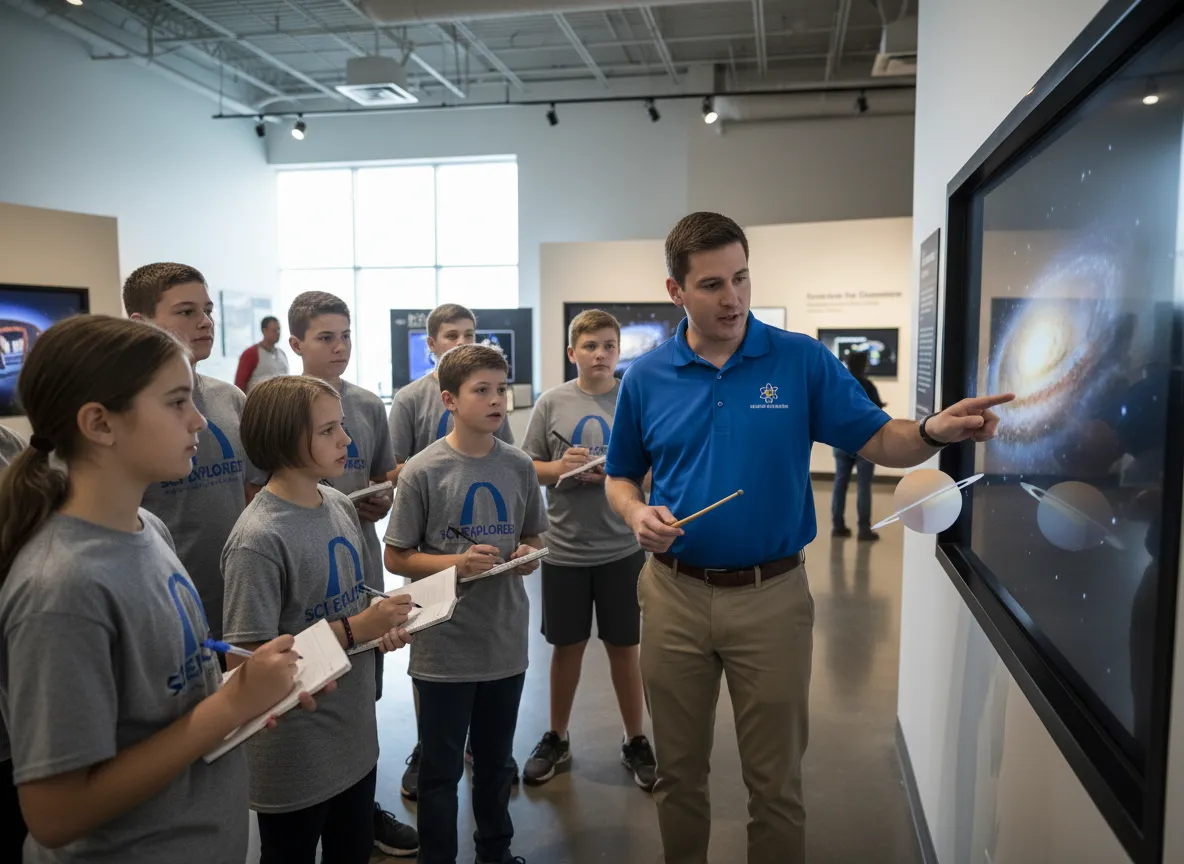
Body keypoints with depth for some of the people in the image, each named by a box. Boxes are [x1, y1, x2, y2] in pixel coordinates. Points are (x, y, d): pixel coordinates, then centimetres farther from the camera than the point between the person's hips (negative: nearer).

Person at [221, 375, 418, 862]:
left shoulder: (341, 507, 1)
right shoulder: (259, 539, -24)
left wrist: (382, 627, -6)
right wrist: (353, 631, -23)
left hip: (355, 736, 7)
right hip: (296, 757, -7)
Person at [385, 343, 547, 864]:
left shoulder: (519, 466, -1)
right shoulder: (423, 471, -12)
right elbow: (396, 558, -8)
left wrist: (529, 556, -10)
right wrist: (457, 562, -21)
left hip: (505, 641, 4)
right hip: (444, 645, -4)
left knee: (496, 761, 22)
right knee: (442, 768, 12)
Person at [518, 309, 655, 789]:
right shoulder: (551, 403, -1)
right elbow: (527, 468, 3)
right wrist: (560, 468, -16)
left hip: (622, 548, -1)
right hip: (564, 548, 1)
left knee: (624, 647, 12)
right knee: (566, 646, 15)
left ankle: (636, 742, 31)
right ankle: (556, 740, 34)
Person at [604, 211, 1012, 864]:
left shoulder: (803, 361, -5)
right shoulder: (645, 378, 0)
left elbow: (878, 440, -5)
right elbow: (620, 478, 9)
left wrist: (934, 431, -26)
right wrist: (637, 515, -12)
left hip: (772, 596, -1)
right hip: (673, 594, 2)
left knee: (776, 784, 12)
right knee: (678, 773, 19)